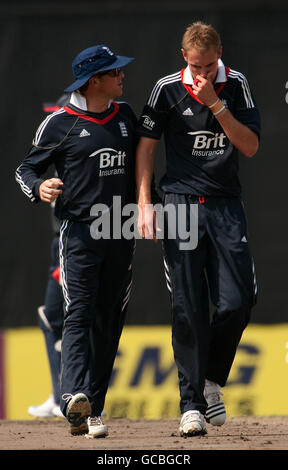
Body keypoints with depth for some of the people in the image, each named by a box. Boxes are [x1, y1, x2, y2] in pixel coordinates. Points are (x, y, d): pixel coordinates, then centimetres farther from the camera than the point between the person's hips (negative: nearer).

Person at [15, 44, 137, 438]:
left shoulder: (125, 116, 12)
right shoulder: (59, 124, -4)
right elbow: (26, 169, 1)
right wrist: (39, 188, -20)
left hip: (121, 234, 5)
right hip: (79, 230, -5)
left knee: (108, 322, 6)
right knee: (80, 314, -18)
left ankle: (91, 411, 11)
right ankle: (74, 398, -32)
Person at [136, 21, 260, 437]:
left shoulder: (236, 86, 4)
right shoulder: (168, 89, 0)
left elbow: (250, 146, -3)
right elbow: (145, 146, 5)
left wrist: (215, 104, -12)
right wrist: (144, 205, -4)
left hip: (226, 206, 2)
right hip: (182, 204, -2)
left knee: (238, 302, -7)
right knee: (188, 308, -6)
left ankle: (212, 381, 17)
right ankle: (192, 403, -4)